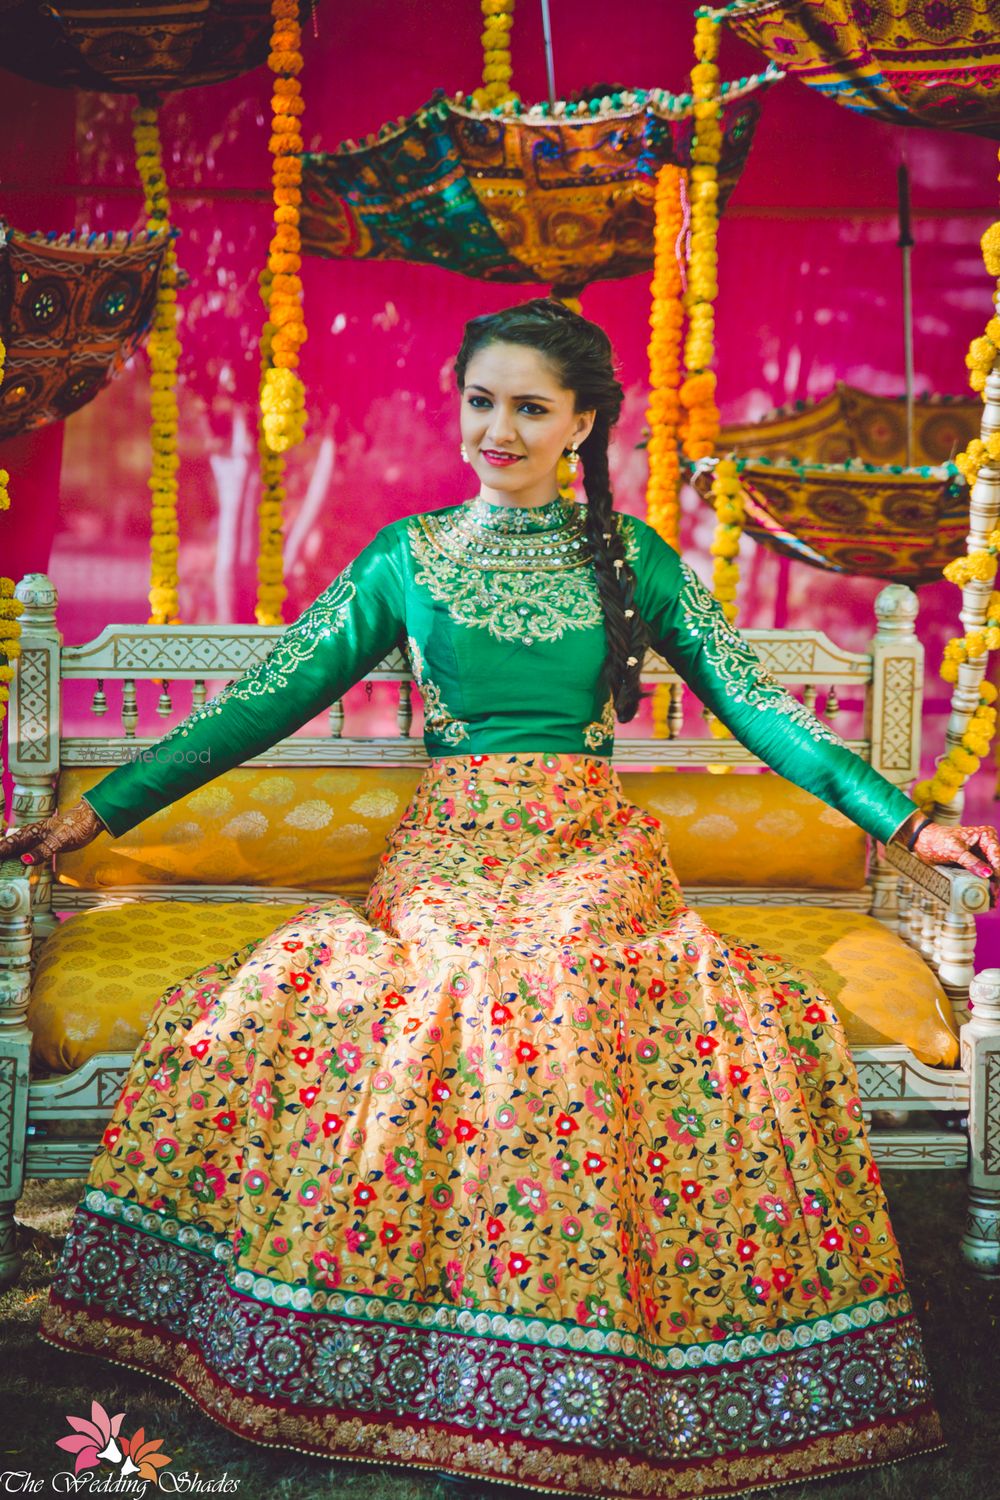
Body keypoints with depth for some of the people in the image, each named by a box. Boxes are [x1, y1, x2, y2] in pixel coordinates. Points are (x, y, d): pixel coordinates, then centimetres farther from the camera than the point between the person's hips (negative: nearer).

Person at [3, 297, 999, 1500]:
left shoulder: (632, 558, 9)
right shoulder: (406, 555, 9)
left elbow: (756, 704, 8)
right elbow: (269, 696, 8)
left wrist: (903, 822, 0)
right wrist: (104, 806, 4)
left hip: (594, 868, 0)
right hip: (443, 871, 1)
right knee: (246, 1027, -24)